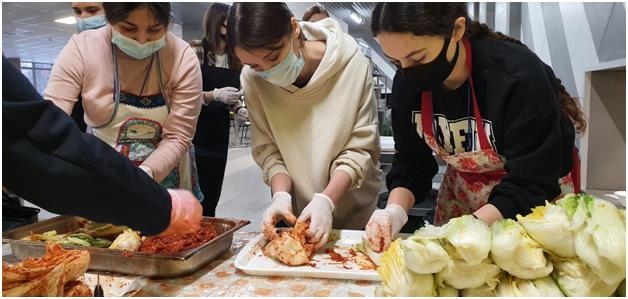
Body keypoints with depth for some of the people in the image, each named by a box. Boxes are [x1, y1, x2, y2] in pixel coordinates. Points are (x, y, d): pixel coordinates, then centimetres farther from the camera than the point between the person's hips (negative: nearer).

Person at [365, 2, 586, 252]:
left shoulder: (519, 77, -33)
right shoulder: (407, 83, -16)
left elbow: (531, 187, -30)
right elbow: (411, 162, -8)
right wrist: (395, 210, -26)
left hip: (534, 201, -4)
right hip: (462, 195, 4)